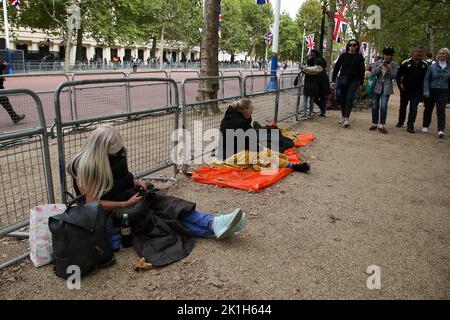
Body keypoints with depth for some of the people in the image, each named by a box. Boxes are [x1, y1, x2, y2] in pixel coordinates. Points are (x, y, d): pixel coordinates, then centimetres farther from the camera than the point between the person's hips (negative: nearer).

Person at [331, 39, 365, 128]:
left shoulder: (359, 57, 3)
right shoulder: (343, 55, 4)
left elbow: (362, 71, 6)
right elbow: (336, 68, 4)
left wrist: (361, 83, 2)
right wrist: (333, 81, -3)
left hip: (354, 81, -2)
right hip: (343, 80, 2)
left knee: (349, 98, -14)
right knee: (342, 99, 6)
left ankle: (347, 119, -20)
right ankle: (343, 117, 20)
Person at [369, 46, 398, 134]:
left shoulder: (394, 64, 4)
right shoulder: (377, 63, 5)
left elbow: (394, 76, -3)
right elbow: (373, 73, -4)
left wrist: (389, 69, -18)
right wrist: (380, 67, -18)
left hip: (386, 88, -2)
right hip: (376, 87, 2)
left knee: (383, 106, -13)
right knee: (374, 106, 6)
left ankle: (381, 125, -9)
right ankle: (374, 124, 18)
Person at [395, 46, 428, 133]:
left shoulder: (425, 65, 2)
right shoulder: (405, 63, -4)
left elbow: (426, 78, 5)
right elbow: (398, 75, 2)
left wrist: (422, 90, 0)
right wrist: (400, 85, -4)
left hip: (417, 91, 0)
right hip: (405, 90, 0)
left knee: (413, 108, -4)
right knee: (402, 107, 13)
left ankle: (410, 126, -3)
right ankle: (400, 122, 31)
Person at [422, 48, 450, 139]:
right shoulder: (432, 66, -1)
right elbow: (426, 79, -1)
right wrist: (426, 91, -10)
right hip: (432, 90, 0)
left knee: (441, 110, -11)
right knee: (428, 109, 11)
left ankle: (441, 130, -15)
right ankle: (425, 126, 28)